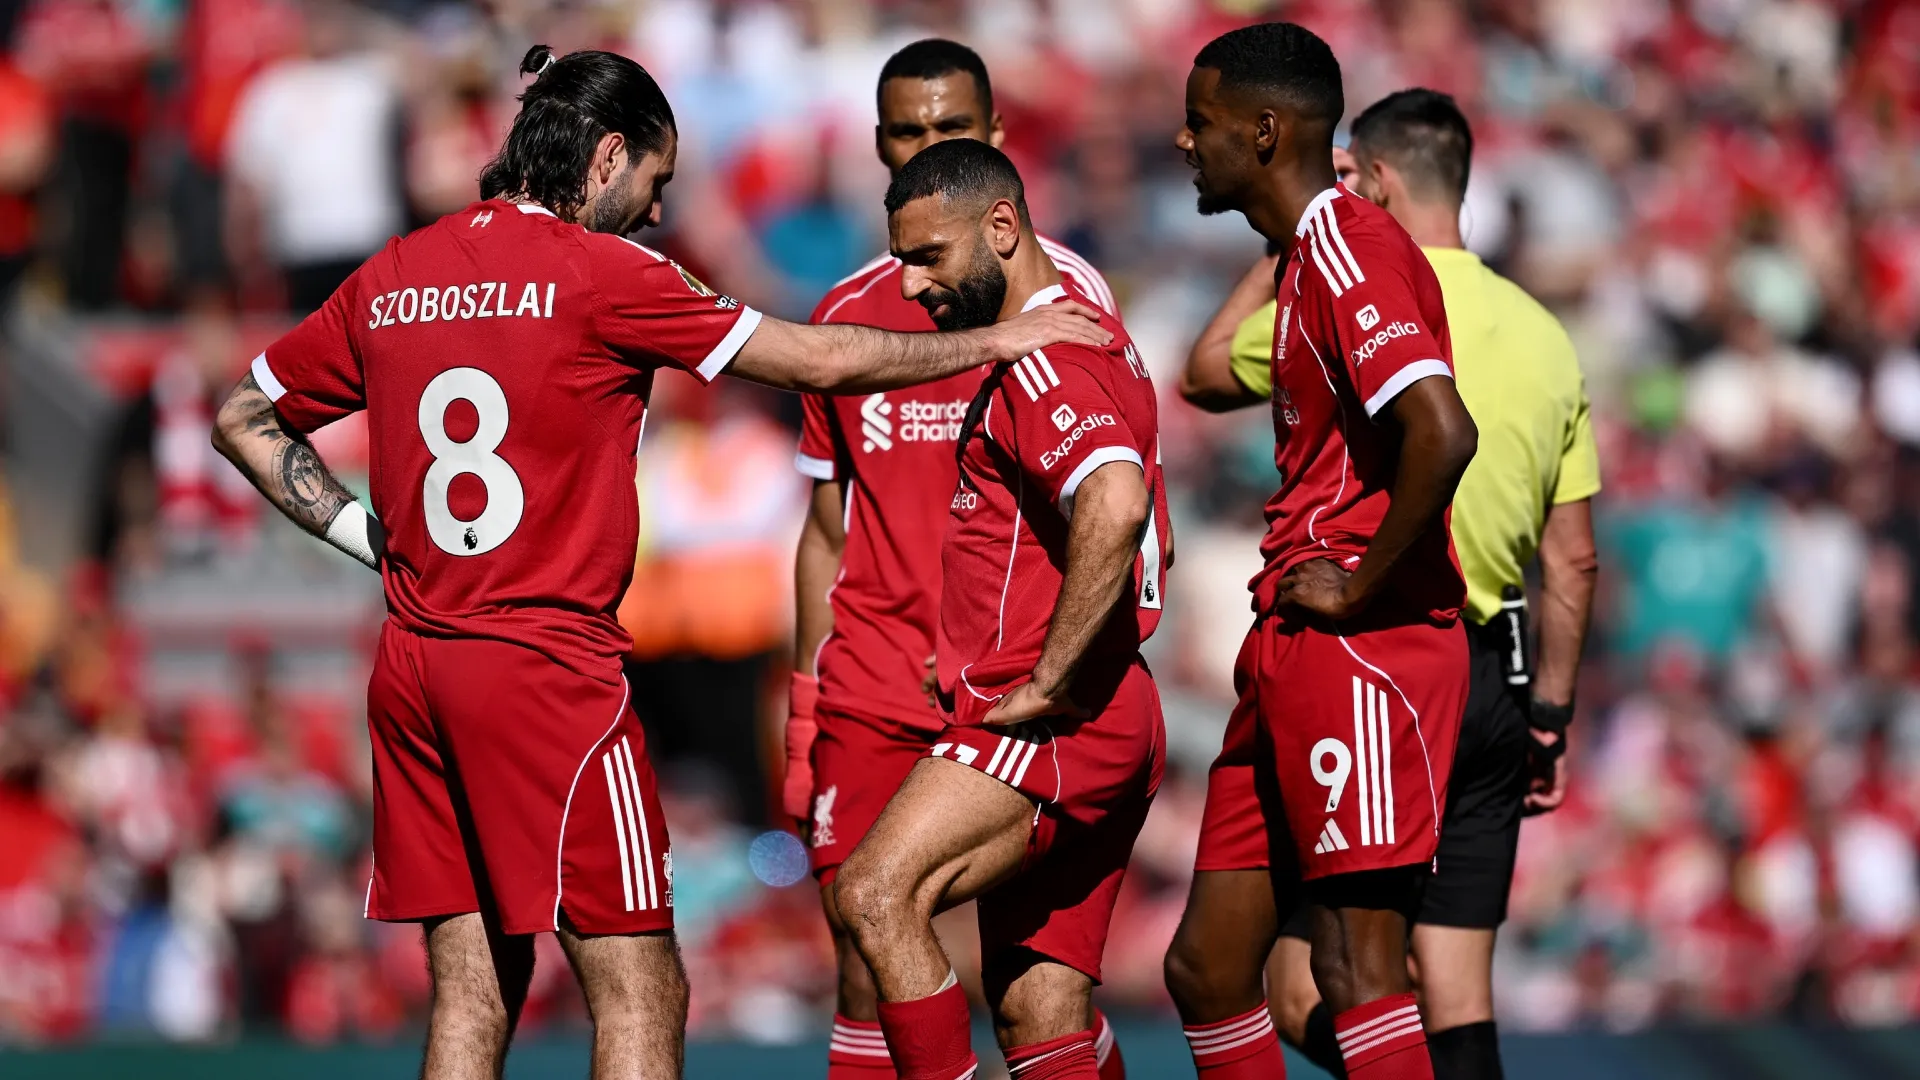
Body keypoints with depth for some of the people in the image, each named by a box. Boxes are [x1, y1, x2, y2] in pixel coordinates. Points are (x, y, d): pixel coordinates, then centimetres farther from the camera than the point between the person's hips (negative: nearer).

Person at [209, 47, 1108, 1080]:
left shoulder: (391, 277, 10)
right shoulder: (599, 272, -7)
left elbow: (244, 420, 19)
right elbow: (819, 360, -2)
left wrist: (356, 530, 15)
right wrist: (1000, 338, 10)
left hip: (411, 672, 7)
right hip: (548, 665, -7)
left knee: (470, 995, 9)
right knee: (641, 994, -3)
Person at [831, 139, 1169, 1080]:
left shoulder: (1040, 360, -12)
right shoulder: (1094, 341, 21)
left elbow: (1115, 508, -31)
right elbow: (1150, 541, 31)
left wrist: (1048, 683, -24)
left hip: (1056, 723, -11)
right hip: (1109, 727, 11)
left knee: (876, 894, -24)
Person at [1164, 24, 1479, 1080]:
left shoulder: (1345, 249, -13)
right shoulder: (1305, 256, 19)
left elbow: (1441, 432, -27)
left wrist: (1361, 588, -18)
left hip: (1357, 646, -10)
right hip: (1295, 663, 10)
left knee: (1356, 966, -12)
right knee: (1206, 968, 9)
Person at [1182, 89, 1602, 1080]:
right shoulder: (1543, 338, 9)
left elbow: (1203, 374, 11)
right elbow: (1573, 562, 11)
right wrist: (1549, 719, 18)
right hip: (1489, 682, 6)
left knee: (1305, 999, -4)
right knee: (1457, 997, 7)